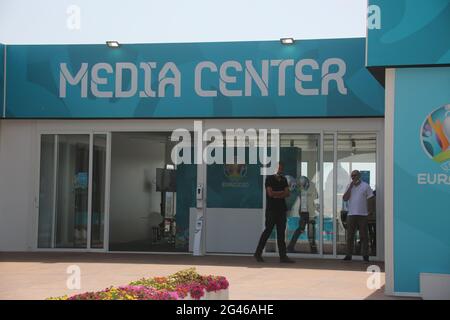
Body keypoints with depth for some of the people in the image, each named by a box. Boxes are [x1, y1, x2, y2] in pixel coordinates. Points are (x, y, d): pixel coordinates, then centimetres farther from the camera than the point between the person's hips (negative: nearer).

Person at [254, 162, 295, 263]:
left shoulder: (284, 180, 15)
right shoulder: (269, 179, -3)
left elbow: (287, 194, 4)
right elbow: (270, 193, -13)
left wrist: (276, 195, -10)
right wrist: (281, 192, -2)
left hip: (282, 209, 6)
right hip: (271, 209, -5)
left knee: (281, 233, 3)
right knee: (268, 231, -2)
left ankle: (283, 256, 2)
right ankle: (258, 253, 10)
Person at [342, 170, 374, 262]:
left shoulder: (365, 186, 2)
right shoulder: (349, 186, 11)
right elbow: (345, 198, 1)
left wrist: (369, 211, -5)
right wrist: (350, 187, -6)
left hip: (362, 214, -3)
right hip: (351, 214, 3)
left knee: (364, 236, -1)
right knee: (350, 236, 6)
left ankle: (365, 255, 3)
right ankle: (349, 255, 11)